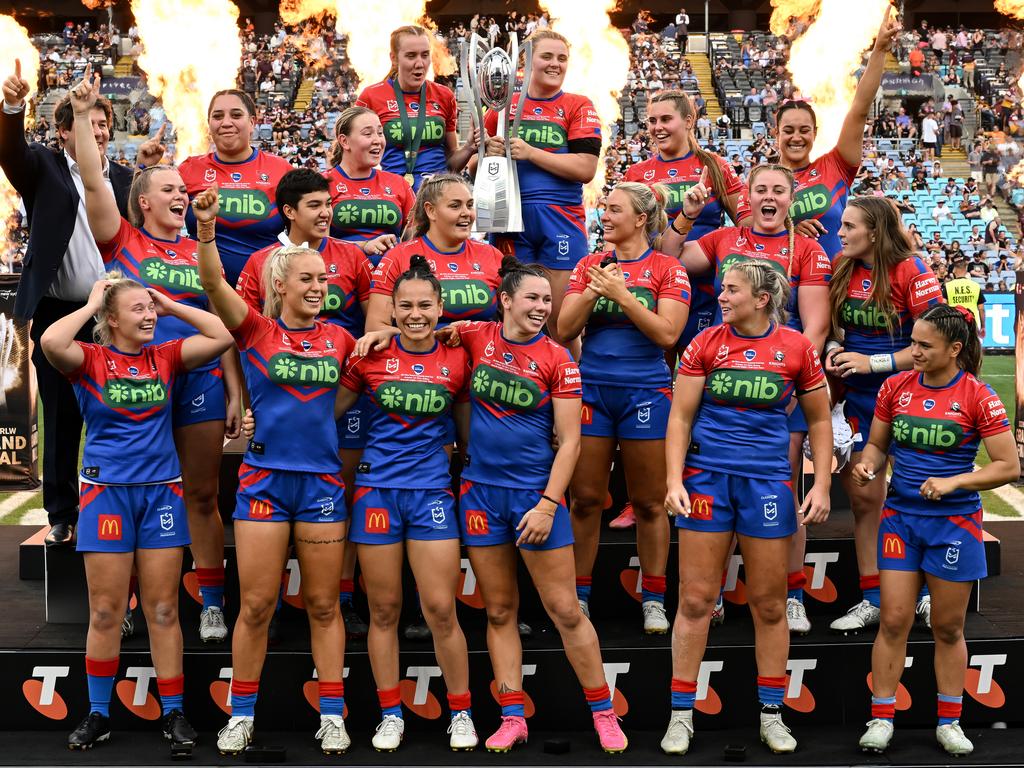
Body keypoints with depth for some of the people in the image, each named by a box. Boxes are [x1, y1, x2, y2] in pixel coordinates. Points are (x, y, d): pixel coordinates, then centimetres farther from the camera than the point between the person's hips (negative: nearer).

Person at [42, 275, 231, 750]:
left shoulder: (165, 357, 6)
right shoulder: (90, 359, -2)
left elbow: (222, 337, -1)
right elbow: (51, 342, -23)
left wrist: (170, 306, 1)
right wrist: (90, 303, -10)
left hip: (161, 492, 2)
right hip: (107, 493, -2)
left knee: (163, 610, 6)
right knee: (105, 612, 4)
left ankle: (173, 713, 13)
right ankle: (98, 715, 15)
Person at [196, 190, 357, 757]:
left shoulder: (341, 339, 7)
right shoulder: (257, 329, -1)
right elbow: (213, 283, -16)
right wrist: (206, 228, -31)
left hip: (322, 480, 2)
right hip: (264, 476, -2)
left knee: (323, 605, 8)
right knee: (256, 605, 2)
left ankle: (332, 716, 15)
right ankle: (241, 715, 16)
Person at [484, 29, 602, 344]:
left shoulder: (579, 106, 6)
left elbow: (586, 169, -7)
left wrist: (530, 152, -12)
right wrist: (488, 152, -4)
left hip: (562, 218, -1)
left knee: (562, 319, 0)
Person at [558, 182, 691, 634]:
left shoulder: (667, 269, -1)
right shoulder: (590, 265, 9)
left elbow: (667, 333, -11)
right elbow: (565, 330, 4)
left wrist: (621, 293, -15)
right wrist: (592, 292, -11)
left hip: (645, 391, -3)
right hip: (592, 388, 3)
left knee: (648, 502, 4)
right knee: (585, 498, 5)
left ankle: (653, 600, 14)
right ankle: (578, 596, 15)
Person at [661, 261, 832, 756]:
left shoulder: (796, 348, 1)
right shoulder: (706, 343, 0)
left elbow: (819, 420, 9)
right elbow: (680, 417, 1)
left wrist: (821, 485, 2)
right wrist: (674, 481, -8)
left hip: (767, 481, 0)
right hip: (707, 477, 0)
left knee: (769, 603, 7)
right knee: (695, 599, 1)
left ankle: (771, 714, 20)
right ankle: (681, 715, 10)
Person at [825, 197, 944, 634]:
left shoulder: (911, 271, -12)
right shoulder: (844, 271, 5)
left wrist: (872, 362, -19)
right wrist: (834, 349, -3)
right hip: (859, 400, 5)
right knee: (863, 498, 6)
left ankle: (929, 595, 19)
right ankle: (871, 601, 15)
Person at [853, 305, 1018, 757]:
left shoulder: (977, 397, -9)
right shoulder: (896, 387, 1)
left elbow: (1009, 466, -8)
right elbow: (877, 444, 13)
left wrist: (953, 482, -18)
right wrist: (868, 465, -9)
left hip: (954, 521, -2)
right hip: (900, 516, 2)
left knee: (948, 627, 8)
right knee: (894, 621, 0)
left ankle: (949, 721, 22)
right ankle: (881, 718, 10)